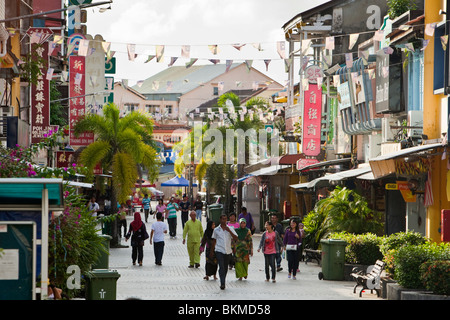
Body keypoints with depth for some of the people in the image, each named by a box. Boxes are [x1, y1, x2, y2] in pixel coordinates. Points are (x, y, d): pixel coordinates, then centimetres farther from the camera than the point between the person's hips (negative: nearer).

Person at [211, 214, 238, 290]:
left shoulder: (230, 229, 5)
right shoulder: (216, 230, 5)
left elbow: (235, 238, -5)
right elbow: (214, 240, 15)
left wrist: (229, 231, -15)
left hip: (227, 251, 2)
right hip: (219, 250, -2)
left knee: (225, 268, 10)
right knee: (221, 267, -14)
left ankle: (223, 282, 25)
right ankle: (222, 283, -19)